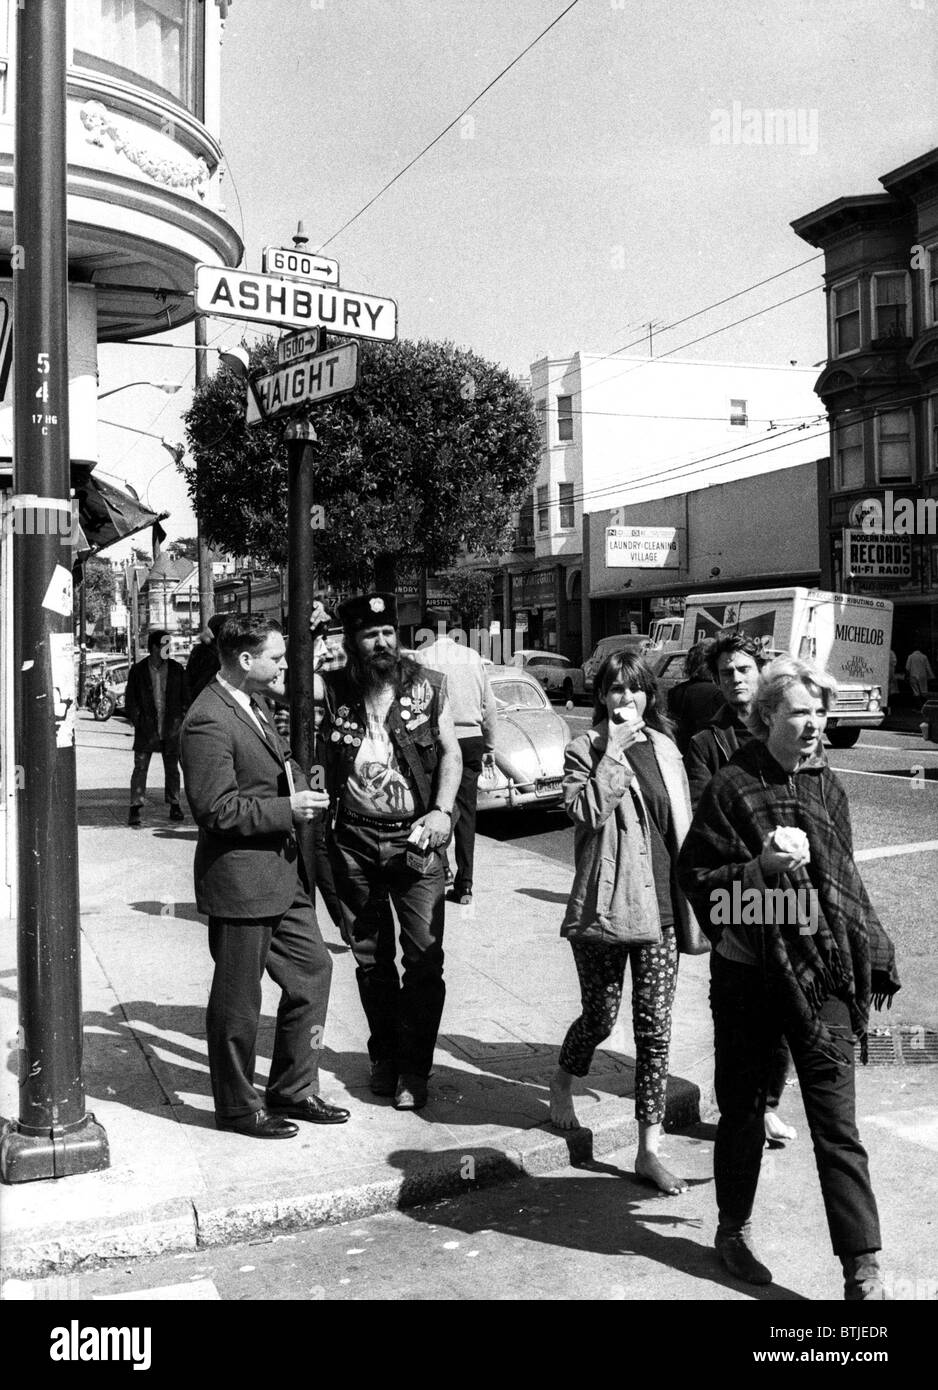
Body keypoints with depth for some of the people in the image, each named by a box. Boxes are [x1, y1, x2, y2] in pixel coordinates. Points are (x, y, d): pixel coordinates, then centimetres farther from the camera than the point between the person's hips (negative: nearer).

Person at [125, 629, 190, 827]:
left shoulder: (176, 669, 4)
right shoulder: (138, 670, 0)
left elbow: (185, 697, 9)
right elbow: (130, 699, 4)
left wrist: (181, 719, 0)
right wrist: (137, 720, -6)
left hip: (171, 728, 2)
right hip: (146, 729, -2)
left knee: (172, 768, 11)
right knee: (140, 768, -5)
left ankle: (174, 805, 23)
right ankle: (136, 808, -3)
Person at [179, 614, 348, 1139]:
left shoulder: (257, 703, 10)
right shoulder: (209, 721, -20)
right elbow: (217, 810, -23)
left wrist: (303, 791, 5)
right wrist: (287, 809, -18)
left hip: (282, 870, 10)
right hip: (240, 882, -9)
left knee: (312, 969, 15)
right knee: (237, 999, 6)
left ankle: (293, 1089, 30)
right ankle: (238, 1107, 24)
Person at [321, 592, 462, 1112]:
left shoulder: (426, 685, -2)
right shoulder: (332, 690, -1)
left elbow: (450, 751, 2)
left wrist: (442, 811, -10)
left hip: (414, 836, -1)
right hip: (354, 840, 1)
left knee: (424, 955, -3)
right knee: (369, 956, 13)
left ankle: (414, 1069, 10)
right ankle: (384, 1054, 30)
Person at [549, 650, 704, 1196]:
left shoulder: (664, 749, 9)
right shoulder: (584, 750, -3)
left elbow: (683, 825, 16)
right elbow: (587, 811, -20)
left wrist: (688, 902, 14)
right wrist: (613, 750, -19)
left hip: (659, 905, 4)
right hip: (605, 903, -3)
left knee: (655, 1027, 4)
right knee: (601, 1017, 7)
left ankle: (650, 1150, 13)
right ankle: (563, 1084, 40)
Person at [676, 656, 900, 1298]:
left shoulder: (828, 787, 6)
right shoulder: (732, 787, -7)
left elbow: (846, 880, 14)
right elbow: (696, 877, -7)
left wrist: (874, 957, 11)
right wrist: (763, 866, -21)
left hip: (822, 977, 3)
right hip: (748, 975, -2)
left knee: (838, 1126, 1)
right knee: (742, 1111, 14)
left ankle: (863, 1271, 8)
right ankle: (734, 1231, 34)